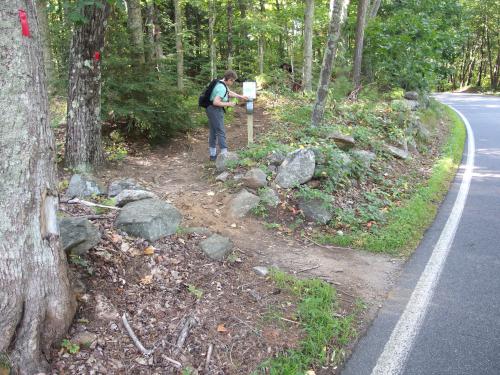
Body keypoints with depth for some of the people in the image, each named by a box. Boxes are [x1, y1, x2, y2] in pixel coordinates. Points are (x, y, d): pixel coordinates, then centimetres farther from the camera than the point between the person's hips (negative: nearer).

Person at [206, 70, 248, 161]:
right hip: (215, 110, -10)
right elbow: (216, 102, -29)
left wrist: (241, 96, 21)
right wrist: (228, 104, -18)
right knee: (221, 132, -7)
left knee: (213, 132, 13)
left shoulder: (222, 83, 10)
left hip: (211, 109, 10)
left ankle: (213, 154, 20)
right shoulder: (222, 88, -22)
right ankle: (224, 154, -5)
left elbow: (229, 92, 26)